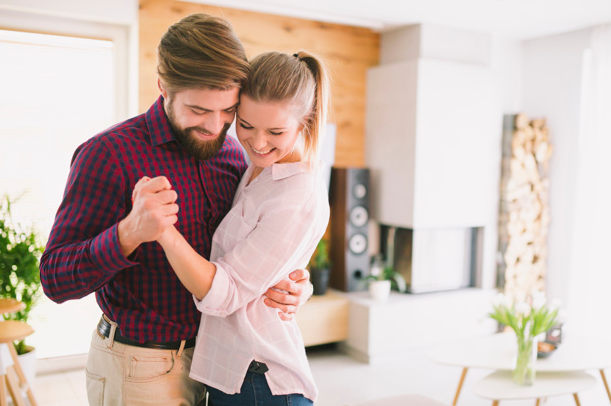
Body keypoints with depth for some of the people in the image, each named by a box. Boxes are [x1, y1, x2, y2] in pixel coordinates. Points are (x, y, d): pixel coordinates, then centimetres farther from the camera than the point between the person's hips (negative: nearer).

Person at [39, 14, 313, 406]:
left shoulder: (234, 154, 0)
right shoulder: (108, 154, -17)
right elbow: (56, 280, -17)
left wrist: (295, 284, -13)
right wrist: (128, 235, -37)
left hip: (206, 356, 5)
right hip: (138, 368, -5)